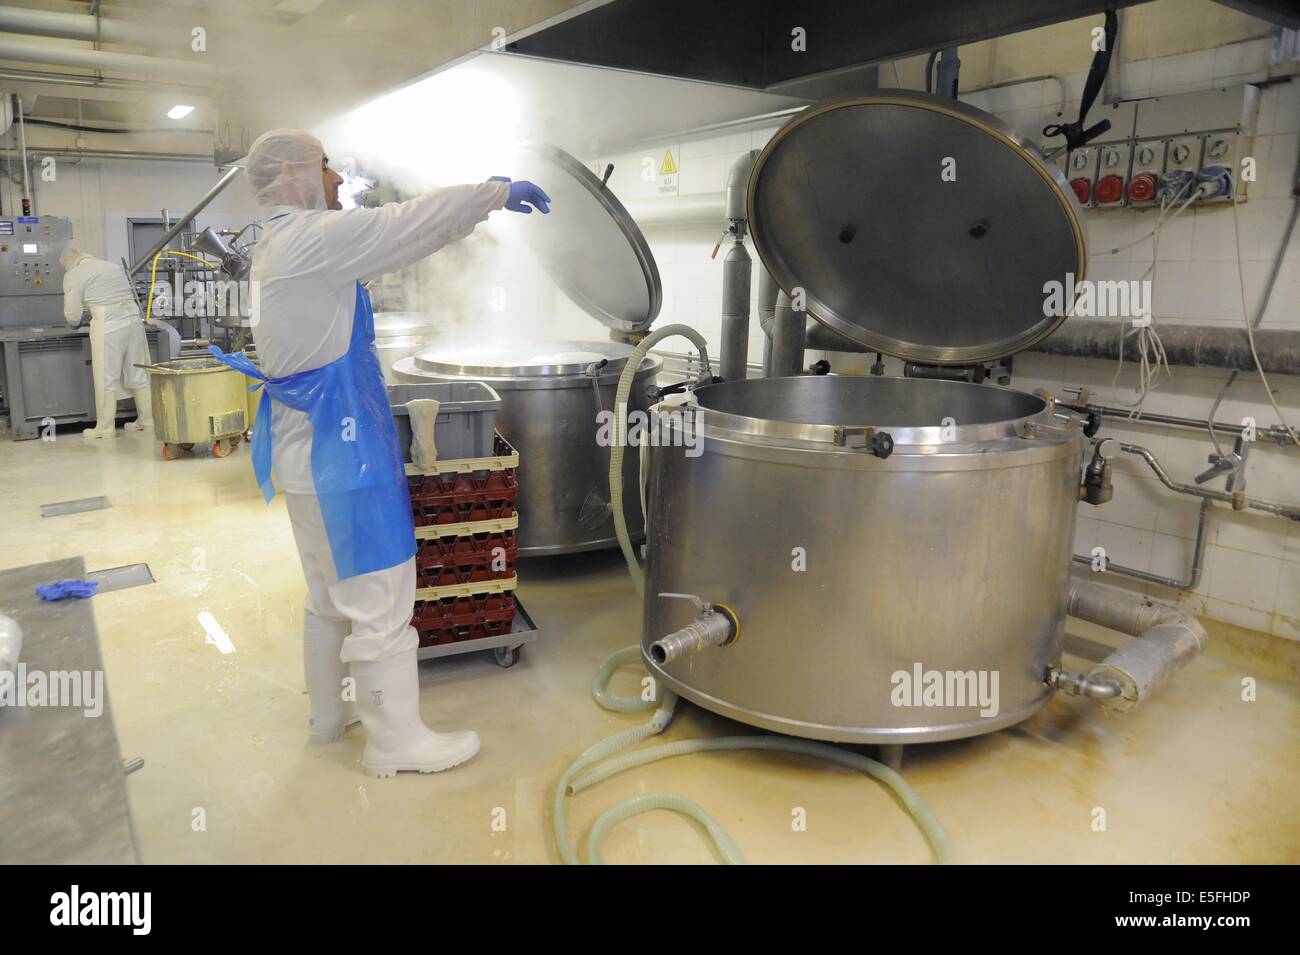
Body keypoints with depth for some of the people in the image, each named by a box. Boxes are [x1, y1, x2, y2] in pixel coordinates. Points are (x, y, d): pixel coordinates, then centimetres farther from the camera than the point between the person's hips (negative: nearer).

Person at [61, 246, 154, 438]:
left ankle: (105, 428, 8)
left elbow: (72, 317, 0)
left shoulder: (74, 275, 3)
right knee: (138, 373, 13)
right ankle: (147, 419, 20)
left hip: (108, 327, -6)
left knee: (106, 378, 2)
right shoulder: (114, 267, 20)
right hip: (134, 319, 6)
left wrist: (75, 323, 23)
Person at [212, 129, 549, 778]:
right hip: (341, 455, -10)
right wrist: (499, 192, 0)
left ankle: (330, 712, 36)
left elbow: (393, 237, 19)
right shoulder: (312, 238, -15)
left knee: (330, 596, 21)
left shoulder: (275, 251, 16)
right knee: (379, 603, -1)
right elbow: (414, 221, -14)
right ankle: (394, 740, 11)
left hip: (306, 452, 11)